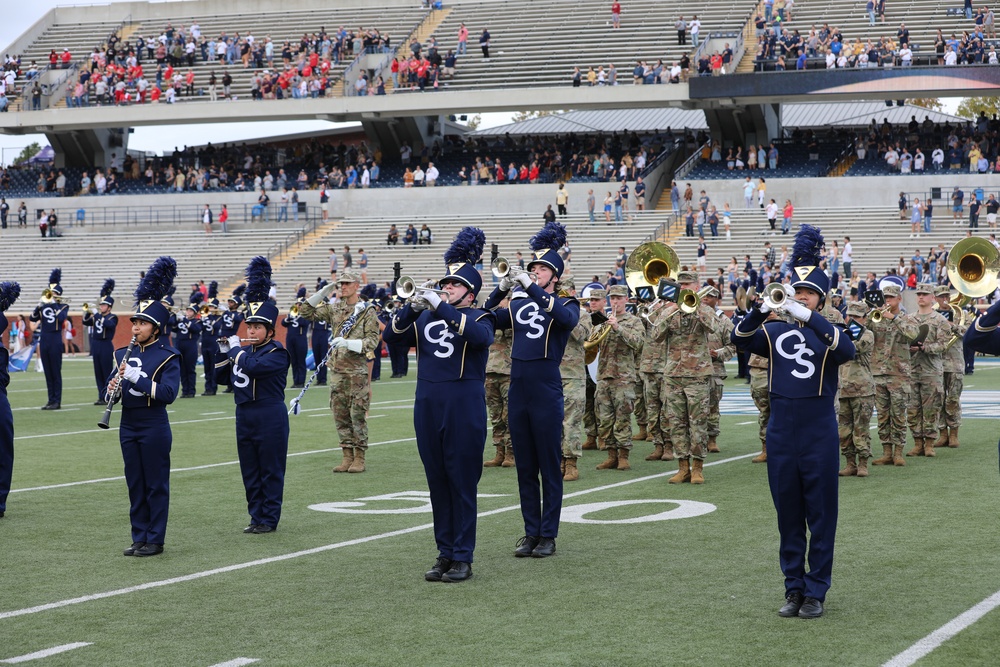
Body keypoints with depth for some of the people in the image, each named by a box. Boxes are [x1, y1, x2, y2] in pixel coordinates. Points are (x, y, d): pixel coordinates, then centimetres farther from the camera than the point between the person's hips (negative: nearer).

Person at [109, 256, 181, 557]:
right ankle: (139, 538, 18)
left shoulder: (167, 357, -9)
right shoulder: (123, 354, 9)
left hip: (154, 427, -6)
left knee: (155, 484, 1)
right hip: (129, 426, 6)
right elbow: (113, 387, 10)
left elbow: (168, 393, -20)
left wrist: (135, 376, -26)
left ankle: (155, 540, 8)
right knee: (135, 484, 10)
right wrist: (114, 388, -14)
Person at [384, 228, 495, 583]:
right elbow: (392, 333, 2)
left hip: (464, 409, -5)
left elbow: (481, 337, -22)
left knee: (462, 484, -1)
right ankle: (445, 554, 16)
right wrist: (413, 305, -13)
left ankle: (463, 558, 4)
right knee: (437, 484, 8)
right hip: (427, 406, 5)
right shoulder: (425, 318, 13)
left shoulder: (478, 318, 0)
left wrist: (442, 306, -25)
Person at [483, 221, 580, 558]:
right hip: (518, 393, 5)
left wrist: (533, 289, -25)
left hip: (547, 395, -4)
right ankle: (531, 533, 16)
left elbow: (568, 318, -23)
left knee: (549, 468, 1)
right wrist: (501, 288, -11)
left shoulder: (565, 304, 0)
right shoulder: (517, 304, 12)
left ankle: (548, 535, 7)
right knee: (525, 468, 9)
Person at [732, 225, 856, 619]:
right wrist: (760, 311, -26)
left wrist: (810, 318, -31)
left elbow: (848, 350, -21)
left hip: (819, 433, -2)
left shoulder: (829, 332, 1)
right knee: (788, 516, 8)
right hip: (781, 433, 3)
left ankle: (816, 592, 9)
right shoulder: (775, 331, 9)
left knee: (820, 515, 2)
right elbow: (740, 340, -8)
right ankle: (793, 589, 17)